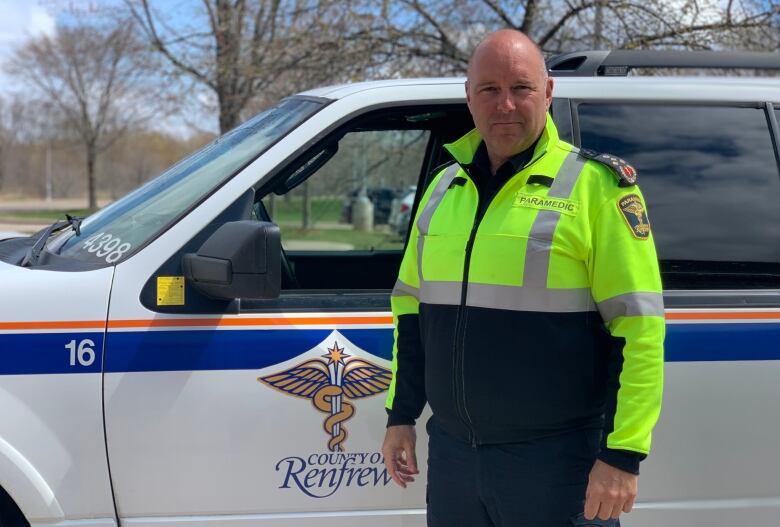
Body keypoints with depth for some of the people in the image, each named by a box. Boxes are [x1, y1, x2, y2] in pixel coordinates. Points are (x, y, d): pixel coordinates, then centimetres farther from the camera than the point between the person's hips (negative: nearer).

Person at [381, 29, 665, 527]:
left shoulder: (595, 186, -9)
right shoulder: (445, 186, 10)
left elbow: (639, 326, -13)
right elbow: (411, 306, 18)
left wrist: (623, 454, -17)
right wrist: (401, 416, 15)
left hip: (556, 459, -5)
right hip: (451, 449, 6)